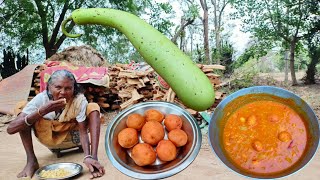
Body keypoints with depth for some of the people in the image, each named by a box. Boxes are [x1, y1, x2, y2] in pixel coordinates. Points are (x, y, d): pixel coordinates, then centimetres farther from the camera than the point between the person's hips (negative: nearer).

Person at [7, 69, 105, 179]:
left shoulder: (79, 100, -26)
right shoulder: (41, 99, -26)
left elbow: (83, 131, -27)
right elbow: (10, 129, -31)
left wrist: (88, 156, -45)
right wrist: (42, 111, -45)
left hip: (72, 135, 0)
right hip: (49, 138, 0)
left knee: (93, 107, -22)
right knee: (25, 118, -23)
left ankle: (94, 157, -26)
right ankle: (31, 161, -14)